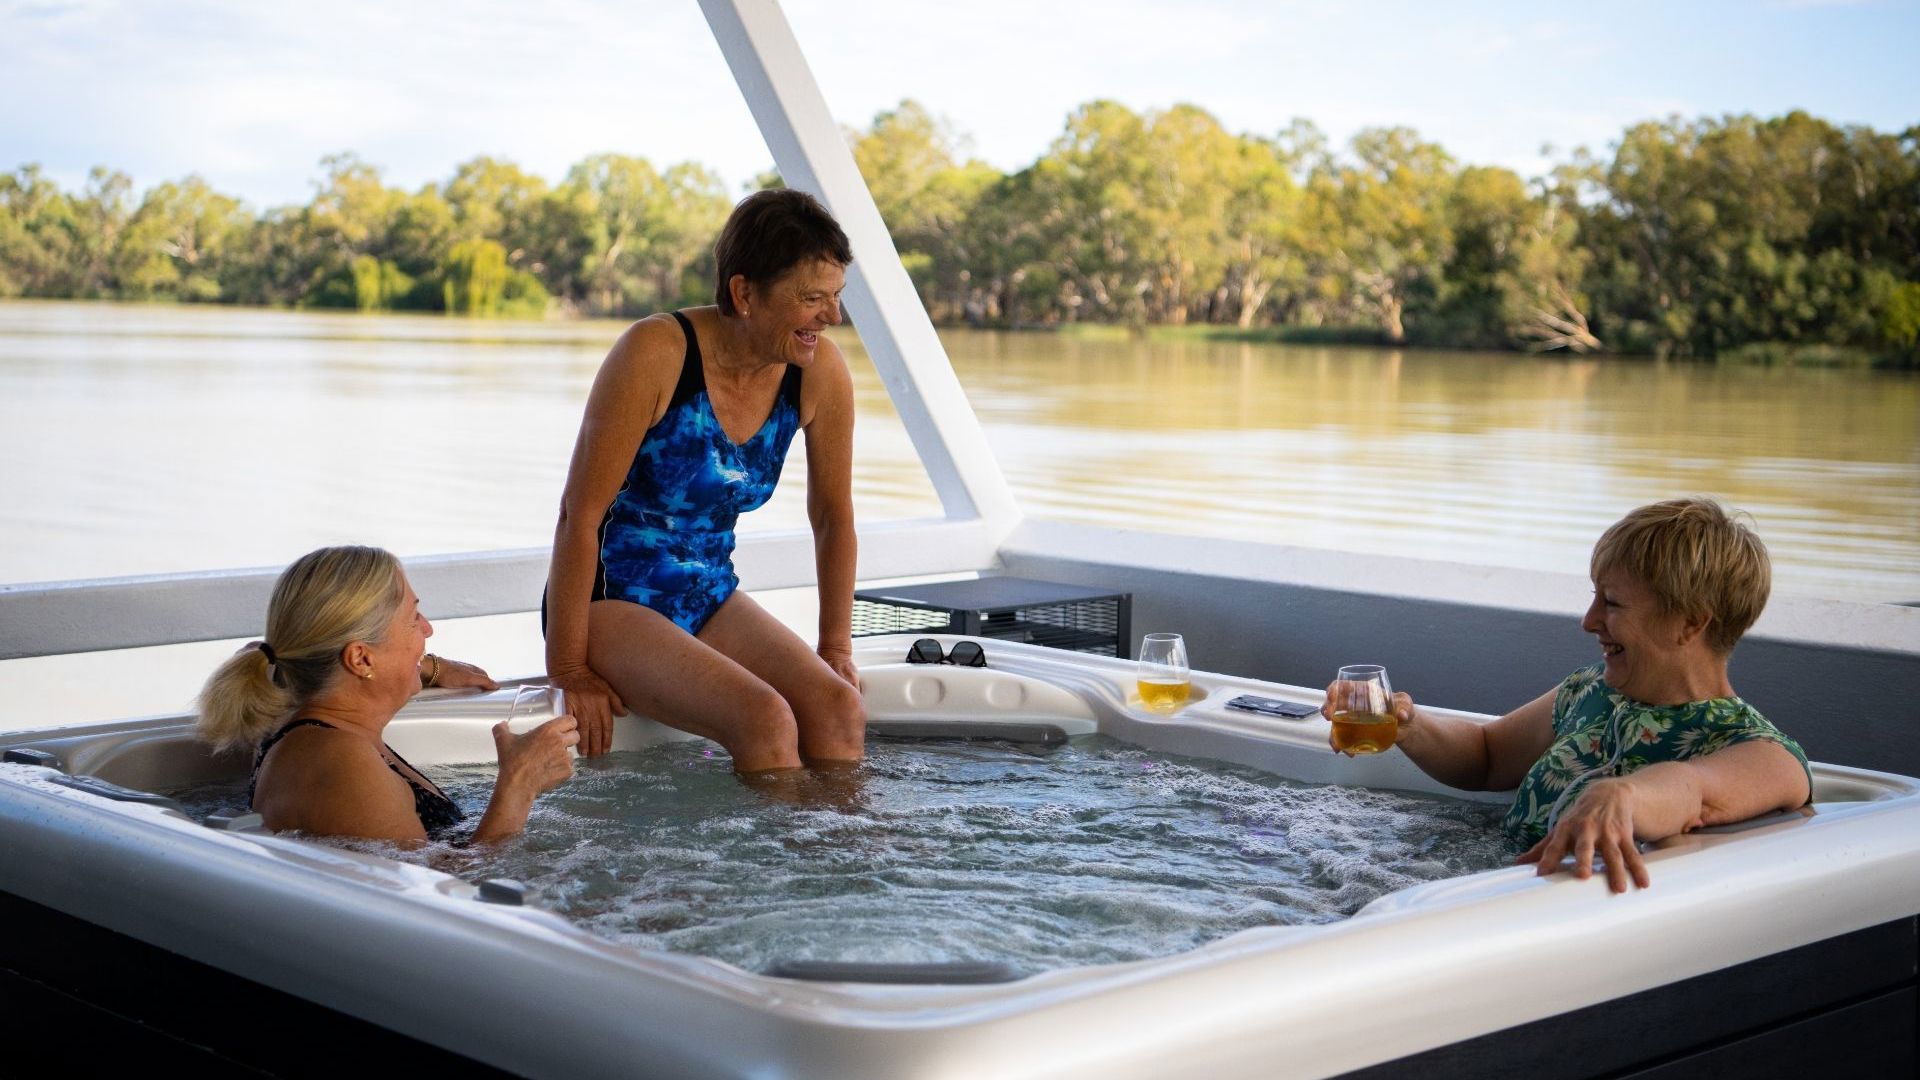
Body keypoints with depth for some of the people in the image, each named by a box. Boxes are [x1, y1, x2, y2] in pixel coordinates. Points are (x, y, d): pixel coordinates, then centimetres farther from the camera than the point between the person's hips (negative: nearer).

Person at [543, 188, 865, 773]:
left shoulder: (821, 373, -7)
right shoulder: (657, 353, -22)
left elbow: (833, 518, 8)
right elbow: (579, 514, -19)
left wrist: (836, 648, 7)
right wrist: (568, 670, -17)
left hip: (711, 598, 5)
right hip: (611, 600, -5)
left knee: (841, 711, -21)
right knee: (765, 721, -28)